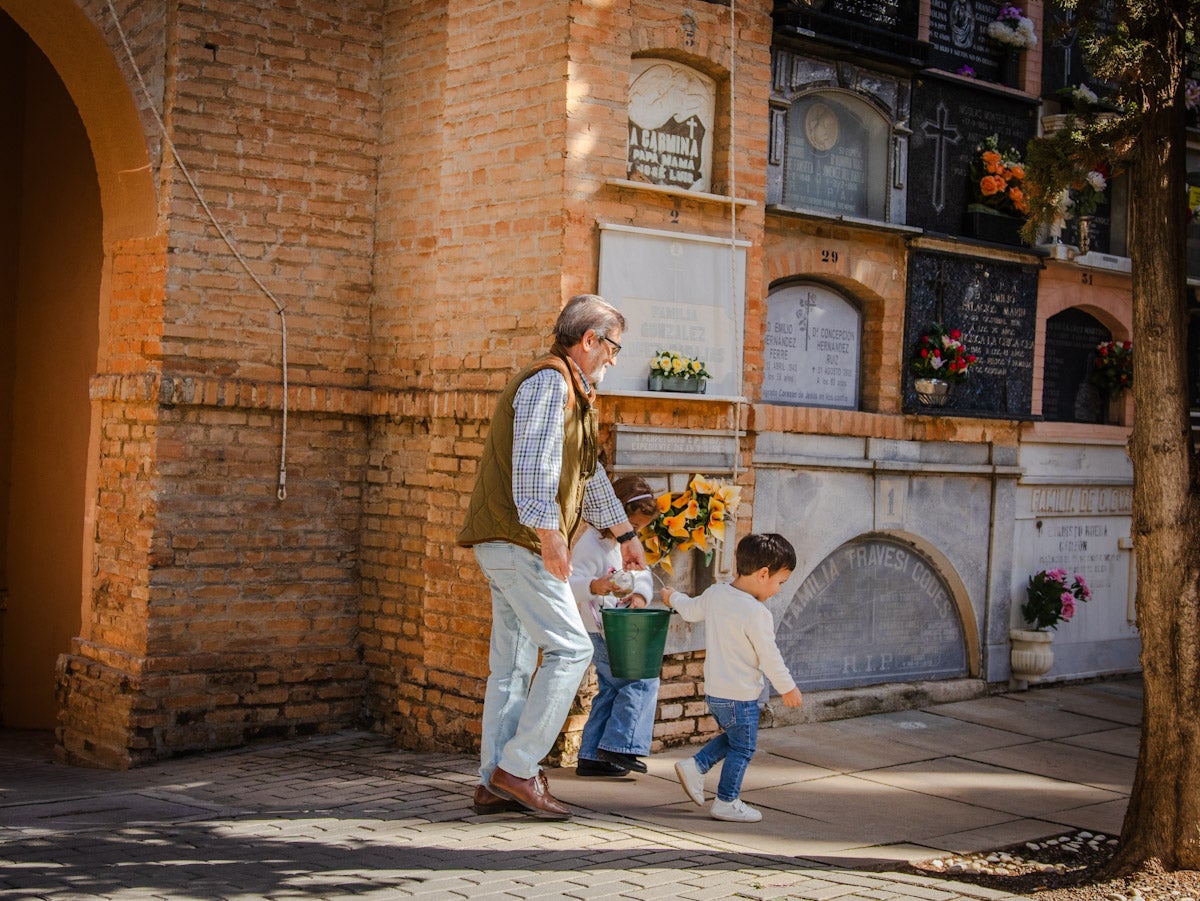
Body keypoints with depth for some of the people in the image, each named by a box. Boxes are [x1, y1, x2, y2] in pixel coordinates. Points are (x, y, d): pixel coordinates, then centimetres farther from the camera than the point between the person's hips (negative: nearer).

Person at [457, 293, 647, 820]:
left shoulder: (573, 392, 24)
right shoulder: (549, 381, -10)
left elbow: (588, 474, 33)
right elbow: (532, 464, -22)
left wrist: (625, 534, 37)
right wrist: (549, 533, -28)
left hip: (511, 545, 10)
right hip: (520, 540, -10)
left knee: (514, 661, 9)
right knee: (570, 648, -10)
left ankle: (495, 786, 11)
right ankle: (516, 768, -7)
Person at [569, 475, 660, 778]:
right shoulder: (591, 544, -18)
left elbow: (643, 576, 9)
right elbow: (571, 582, -27)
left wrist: (640, 595, -12)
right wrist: (595, 586, -47)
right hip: (601, 632, -10)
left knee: (611, 691, 13)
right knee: (643, 681, -10)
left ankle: (591, 756, 18)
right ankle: (619, 745, -5)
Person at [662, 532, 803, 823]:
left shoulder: (714, 593, 0)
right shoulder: (756, 613, -23)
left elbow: (691, 610, 20)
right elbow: (769, 657, -17)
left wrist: (674, 598, 42)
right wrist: (788, 688, -2)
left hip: (714, 690, 8)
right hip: (740, 695, -8)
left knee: (732, 738, 25)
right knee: (742, 748, 7)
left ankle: (695, 766, 18)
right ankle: (727, 802, 13)